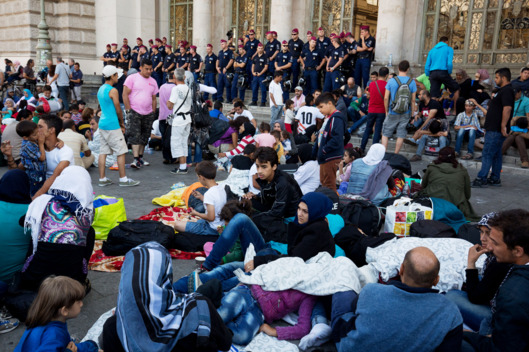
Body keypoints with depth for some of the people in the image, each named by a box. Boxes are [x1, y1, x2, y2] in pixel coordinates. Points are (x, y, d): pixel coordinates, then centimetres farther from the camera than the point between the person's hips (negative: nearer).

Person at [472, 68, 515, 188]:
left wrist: (503, 126, -28)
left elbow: (507, 108, -25)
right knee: (496, 154, 13)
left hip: (496, 130, -11)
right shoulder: (503, 90, 19)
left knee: (487, 154, -9)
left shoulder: (507, 91, -14)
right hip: (494, 129, 11)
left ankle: (481, 179, -7)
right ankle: (495, 179, 19)